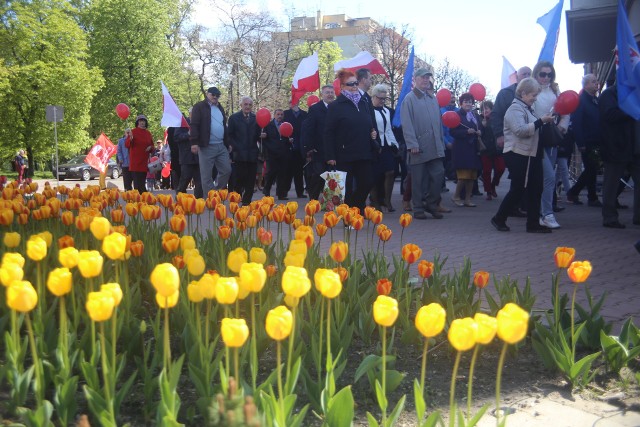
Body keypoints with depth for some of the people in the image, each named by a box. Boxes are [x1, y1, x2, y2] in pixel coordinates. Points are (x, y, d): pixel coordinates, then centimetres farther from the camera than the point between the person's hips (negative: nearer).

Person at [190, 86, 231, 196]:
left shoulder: (220, 108, 19)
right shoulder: (199, 107, -1)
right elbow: (194, 125, -9)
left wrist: (227, 143, 19)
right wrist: (194, 142, -18)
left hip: (221, 146, 6)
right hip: (206, 146, -6)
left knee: (226, 170, 4)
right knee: (207, 175, -1)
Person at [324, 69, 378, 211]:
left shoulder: (364, 103, 11)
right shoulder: (336, 106, -4)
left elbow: (371, 125, 24)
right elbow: (329, 132, -7)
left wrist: (373, 132, 1)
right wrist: (330, 156, -13)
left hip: (364, 154, 5)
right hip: (344, 155, -5)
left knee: (367, 183, 3)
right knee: (346, 189, 0)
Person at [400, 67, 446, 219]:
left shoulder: (432, 98, 16)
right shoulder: (409, 98, -4)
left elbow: (439, 121, 18)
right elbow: (407, 124, -10)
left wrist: (441, 142, 13)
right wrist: (412, 144, -17)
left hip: (435, 147, 5)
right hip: (418, 147, -5)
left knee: (438, 174, 2)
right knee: (418, 179, 2)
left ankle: (431, 204, 17)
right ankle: (418, 208, 11)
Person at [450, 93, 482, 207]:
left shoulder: (475, 116, 16)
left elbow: (481, 129, 20)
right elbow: (453, 132, -12)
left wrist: (479, 132, -2)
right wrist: (467, 132, -21)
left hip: (473, 149, 6)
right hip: (461, 149, -6)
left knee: (472, 176, 5)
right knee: (464, 175, -9)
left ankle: (468, 199, 12)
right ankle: (456, 196, 9)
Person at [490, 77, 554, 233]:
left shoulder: (527, 109, 21)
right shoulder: (515, 109, -11)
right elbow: (520, 130, -25)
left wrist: (545, 122, 17)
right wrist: (540, 121, -24)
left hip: (530, 155, 10)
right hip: (518, 156, -10)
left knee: (535, 189, 6)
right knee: (518, 189, -5)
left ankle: (533, 223, 10)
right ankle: (499, 219, 9)